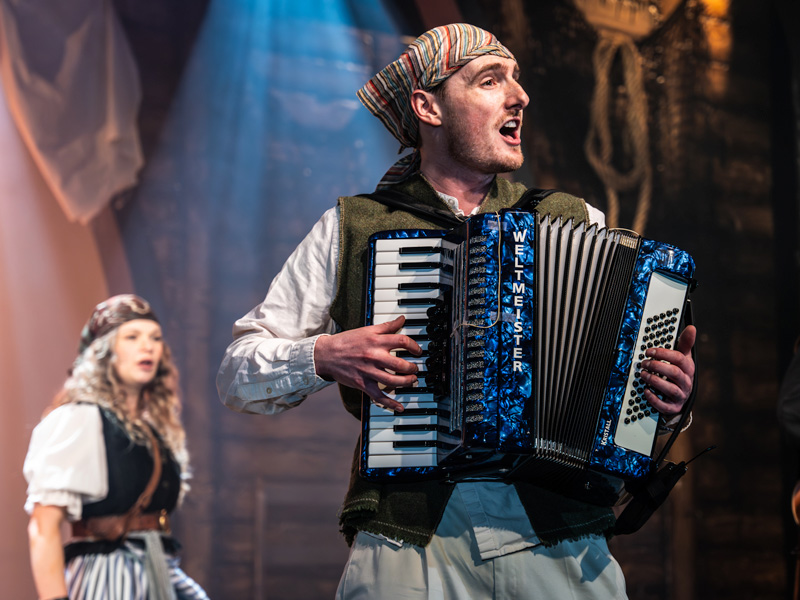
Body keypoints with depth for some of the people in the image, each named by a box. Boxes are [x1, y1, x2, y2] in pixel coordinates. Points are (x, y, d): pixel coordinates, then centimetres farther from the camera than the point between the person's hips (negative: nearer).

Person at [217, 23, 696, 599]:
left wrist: (669, 391, -4)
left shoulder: (579, 224, 13)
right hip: (407, 548, -2)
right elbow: (238, 373, 10)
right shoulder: (351, 228, 8)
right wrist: (325, 356, -8)